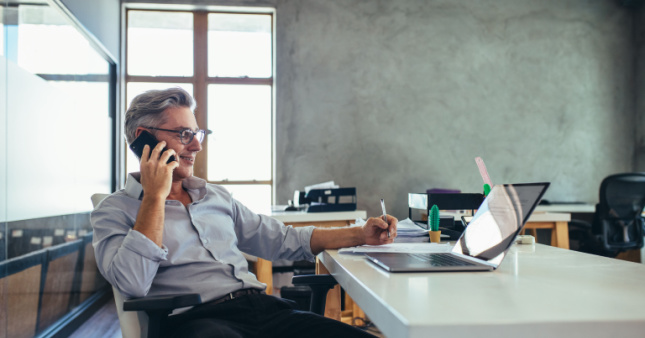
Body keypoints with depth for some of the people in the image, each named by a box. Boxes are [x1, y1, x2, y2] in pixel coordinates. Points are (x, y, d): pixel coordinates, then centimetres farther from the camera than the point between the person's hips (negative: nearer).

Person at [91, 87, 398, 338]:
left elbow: (280, 239, 23)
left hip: (263, 306, 5)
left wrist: (360, 235, 15)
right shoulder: (114, 211, 8)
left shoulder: (217, 197, 25)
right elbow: (132, 283, -11)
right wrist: (155, 195, -6)